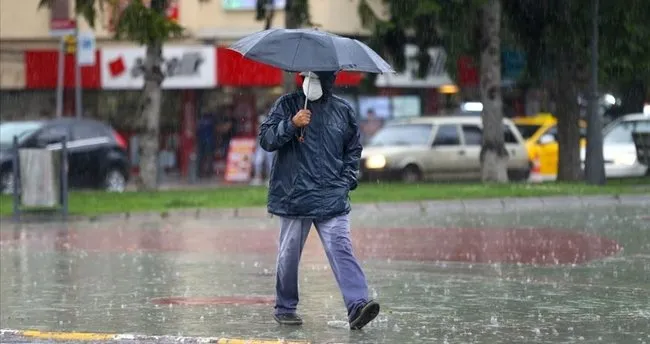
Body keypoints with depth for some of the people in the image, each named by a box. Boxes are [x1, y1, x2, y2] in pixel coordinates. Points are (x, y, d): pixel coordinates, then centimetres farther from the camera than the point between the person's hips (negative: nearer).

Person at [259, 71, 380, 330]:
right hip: (294, 196, -1)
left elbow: (353, 149, 22)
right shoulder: (287, 105, 4)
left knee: (341, 249, -12)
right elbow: (266, 139, -4)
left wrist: (347, 181, 9)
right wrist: (291, 124, -20)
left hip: (332, 199, 1)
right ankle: (285, 308, 21)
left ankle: (357, 305, -21)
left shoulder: (343, 110, 10)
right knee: (289, 254, 6)